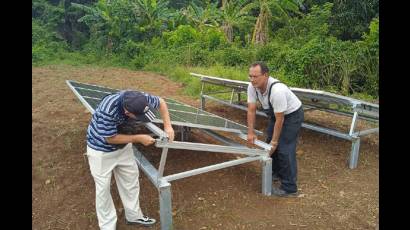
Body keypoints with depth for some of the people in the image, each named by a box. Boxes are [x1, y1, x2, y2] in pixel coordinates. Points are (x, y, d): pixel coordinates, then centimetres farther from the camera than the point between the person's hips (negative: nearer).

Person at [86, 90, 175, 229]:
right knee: (103, 188, 5)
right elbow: (111, 139, -27)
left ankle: (133, 216, 35)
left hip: (123, 147, 6)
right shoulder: (107, 110, -41)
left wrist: (167, 126, -18)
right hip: (101, 149, -5)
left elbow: (161, 102, -7)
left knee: (131, 180, 15)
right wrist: (139, 138, -24)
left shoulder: (140, 99, -26)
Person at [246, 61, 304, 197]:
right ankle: (276, 173, 34)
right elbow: (251, 110, -10)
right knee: (270, 142, 14)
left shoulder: (277, 90, -39)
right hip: (275, 114, 8)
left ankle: (289, 188, -1)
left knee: (284, 149, -11)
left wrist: (274, 141, -21)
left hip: (292, 114, -8)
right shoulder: (252, 87, -17)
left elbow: (280, 120, -30)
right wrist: (250, 133, -11)